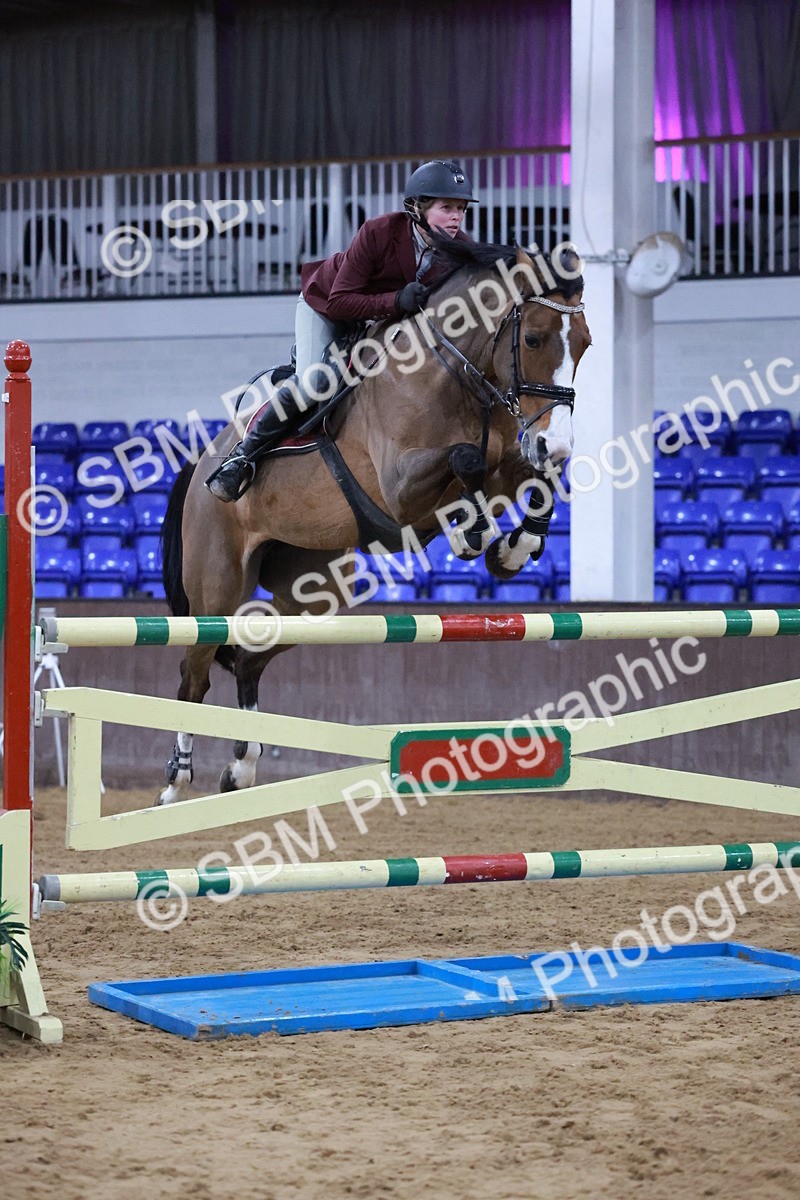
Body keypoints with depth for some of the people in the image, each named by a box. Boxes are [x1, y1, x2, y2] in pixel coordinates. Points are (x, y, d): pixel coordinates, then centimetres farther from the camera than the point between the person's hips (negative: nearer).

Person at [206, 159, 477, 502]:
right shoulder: (379, 232, -36)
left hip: (385, 317, 6)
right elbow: (339, 303, -35)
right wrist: (396, 301, -49)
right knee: (312, 384, -23)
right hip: (325, 305, -6)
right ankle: (244, 456, -8)